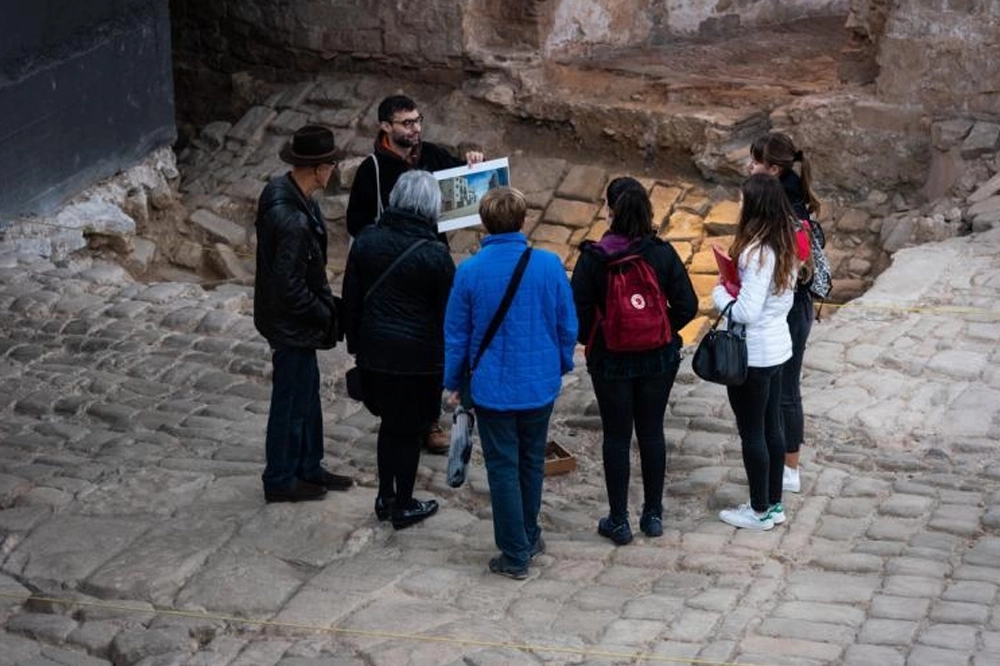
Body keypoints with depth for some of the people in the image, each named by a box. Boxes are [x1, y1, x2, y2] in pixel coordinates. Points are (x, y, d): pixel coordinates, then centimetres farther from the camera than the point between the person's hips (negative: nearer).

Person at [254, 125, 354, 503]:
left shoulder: (283, 190, -1)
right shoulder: (292, 219, -32)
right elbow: (290, 286, -28)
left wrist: (323, 307, 12)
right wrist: (324, 314, -14)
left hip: (294, 319, 10)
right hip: (291, 324, -10)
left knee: (307, 392, 22)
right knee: (291, 401, 7)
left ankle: (308, 468, 37)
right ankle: (280, 481, 23)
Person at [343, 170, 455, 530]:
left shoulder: (366, 240, -3)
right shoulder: (434, 254, -16)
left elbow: (351, 298, 5)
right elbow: (448, 312, -8)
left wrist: (355, 343, 17)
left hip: (374, 351, 4)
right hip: (418, 356, -4)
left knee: (389, 422, 20)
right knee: (409, 430, 9)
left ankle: (385, 497, 29)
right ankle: (403, 506, 21)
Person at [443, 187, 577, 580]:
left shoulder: (469, 272, -13)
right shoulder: (549, 266, -10)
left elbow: (456, 333, -5)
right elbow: (568, 325, -1)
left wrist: (453, 382, 8)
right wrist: (562, 365, 16)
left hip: (492, 388, -2)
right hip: (540, 384, 2)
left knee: (503, 468, 7)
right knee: (532, 461, 20)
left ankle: (515, 555, 11)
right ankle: (529, 536, 35)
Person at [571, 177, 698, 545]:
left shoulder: (592, 258, -16)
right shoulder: (663, 254, -10)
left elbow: (579, 314, -13)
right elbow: (687, 306, -8)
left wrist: (591, 341, 7)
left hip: (610, 361, -2)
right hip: (658, 359, 2)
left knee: (616, 437, 9)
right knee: (652, 433, 14)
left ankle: (619, 520, 15)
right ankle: (653, 514, 24)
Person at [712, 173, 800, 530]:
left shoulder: (757, 252, -24)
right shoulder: (785, 247, 3)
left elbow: (746, 311, -26)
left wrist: (720, 294, -9)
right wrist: (735, 289, 10)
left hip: (752, 353, -9)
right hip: (778, 345, 9)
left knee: (751, 432, 4)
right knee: (772, 427, 17)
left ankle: (760, 511, 14)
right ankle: (774, 503, 27)